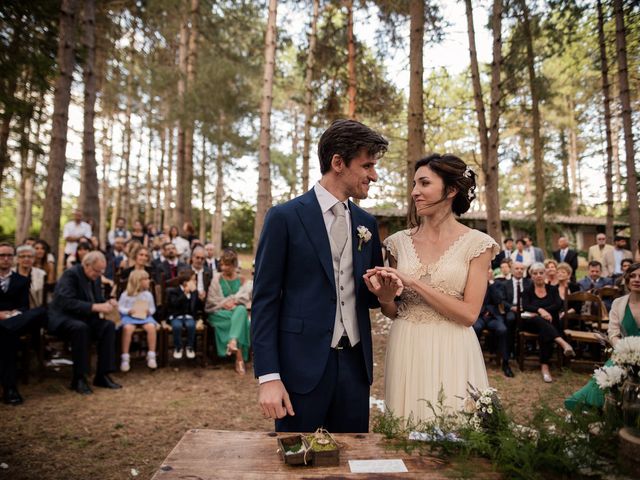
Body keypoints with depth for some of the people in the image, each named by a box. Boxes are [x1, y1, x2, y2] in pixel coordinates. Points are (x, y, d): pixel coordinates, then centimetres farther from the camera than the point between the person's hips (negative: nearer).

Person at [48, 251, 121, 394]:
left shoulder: (95, 277, 7)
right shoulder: (71, 274, -17)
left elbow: (97, 300, 14)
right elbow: (68, 302, -28)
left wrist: (107, 303, -9)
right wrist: (95, 307, -34)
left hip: (83, 318, 7)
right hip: (62, 318, -7)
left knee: (109, 325, -18)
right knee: (81, 328, -37)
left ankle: (102, 375, -15)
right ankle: (79, 378, -25)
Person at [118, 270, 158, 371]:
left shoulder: (148, 294, 11)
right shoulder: (126, 294, 2)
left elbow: (152, 308, 16)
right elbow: (119, 308, 2)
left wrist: (149, 311, -7)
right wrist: (128, 311, -17)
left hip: (145, 317, 2)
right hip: (129, 317, -2)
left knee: (151, 327, -31)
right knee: (127, 328, -36)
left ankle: (151, 356, -20)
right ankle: (125, 358, -24)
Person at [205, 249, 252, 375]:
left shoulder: (242, 280, 12)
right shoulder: (217, 279, 8)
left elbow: (245, 297, -2)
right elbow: (212, 299, 1)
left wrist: (233, 302, -19)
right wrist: (225, 303, -15)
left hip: (237, 310, 1)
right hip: (219, 312, -1)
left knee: (242, 310, -38)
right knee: (238, 320, -35)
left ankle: (233, 342, -53)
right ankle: (239, 358, -38)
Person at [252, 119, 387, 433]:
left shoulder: (367, 224, 9)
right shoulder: (285, 217, -7)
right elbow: (265, 300, -8)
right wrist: (268, 376, -12)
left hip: (354, 363, 5)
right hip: (302, 364, -5)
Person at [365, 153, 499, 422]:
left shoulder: (476, 243, -5)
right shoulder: (400, 241, 4)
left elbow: (469, 313, -11)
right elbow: (393, 312, 10)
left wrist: (414, 282, -17)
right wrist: (383, 297, -12)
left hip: (451, 353, -3)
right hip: (406, 351, 3)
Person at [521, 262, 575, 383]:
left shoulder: (552, 289, 15)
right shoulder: (527, 290, 13)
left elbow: (559, 304, -4)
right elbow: (525, 306, -6)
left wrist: (541, 312, -17)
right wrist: (540, 310, -25)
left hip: (550, 323, 1)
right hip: (531, 323, 0)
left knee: (544, 331, -34)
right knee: (541, 321, -36)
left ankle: (544, 366, -36)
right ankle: (563, 343, -55)